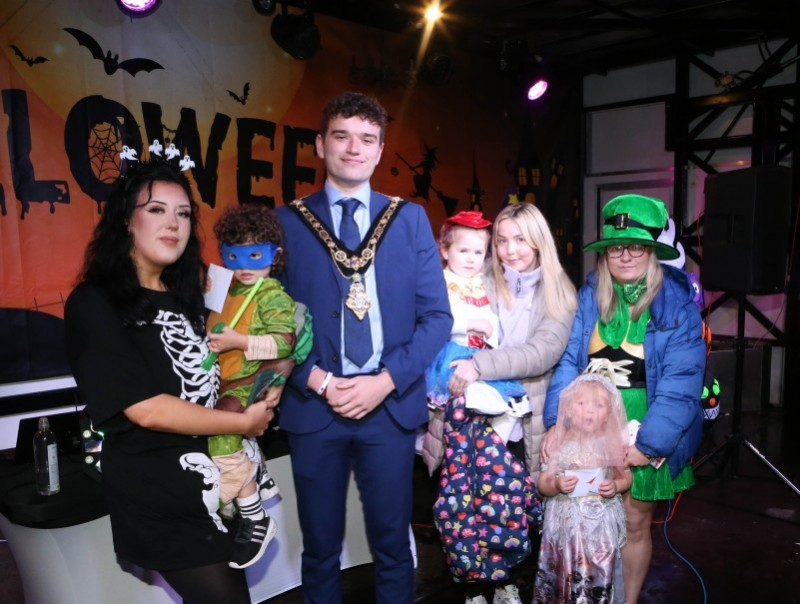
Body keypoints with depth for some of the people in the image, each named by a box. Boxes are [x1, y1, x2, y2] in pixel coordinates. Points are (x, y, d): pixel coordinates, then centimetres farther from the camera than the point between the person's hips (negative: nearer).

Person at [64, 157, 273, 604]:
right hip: (159, 499, -7)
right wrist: (244, 423, -12)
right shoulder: (95, 303, -13)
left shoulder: (186, 293, 10)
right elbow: (147, 410, -20)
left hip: (218, 482, 7)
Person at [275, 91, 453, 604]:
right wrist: (318, 381, -12)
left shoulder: (410, 219, 6)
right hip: (312, 406, 0)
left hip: (392, 404, 1)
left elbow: (437, 316, 2)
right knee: (321, 550, 14)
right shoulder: (288, 221, 3)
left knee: (392, 546, 13)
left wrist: (386, 380, -9)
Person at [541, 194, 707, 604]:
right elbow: (569, 362, -5)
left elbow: (680, 382, -13)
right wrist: (558, 423, -15)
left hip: (646, 435, -2)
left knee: (634, 525, 13)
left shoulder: (676, 304, -9)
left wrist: (648, 443, -19)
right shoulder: (589, 296, 0)